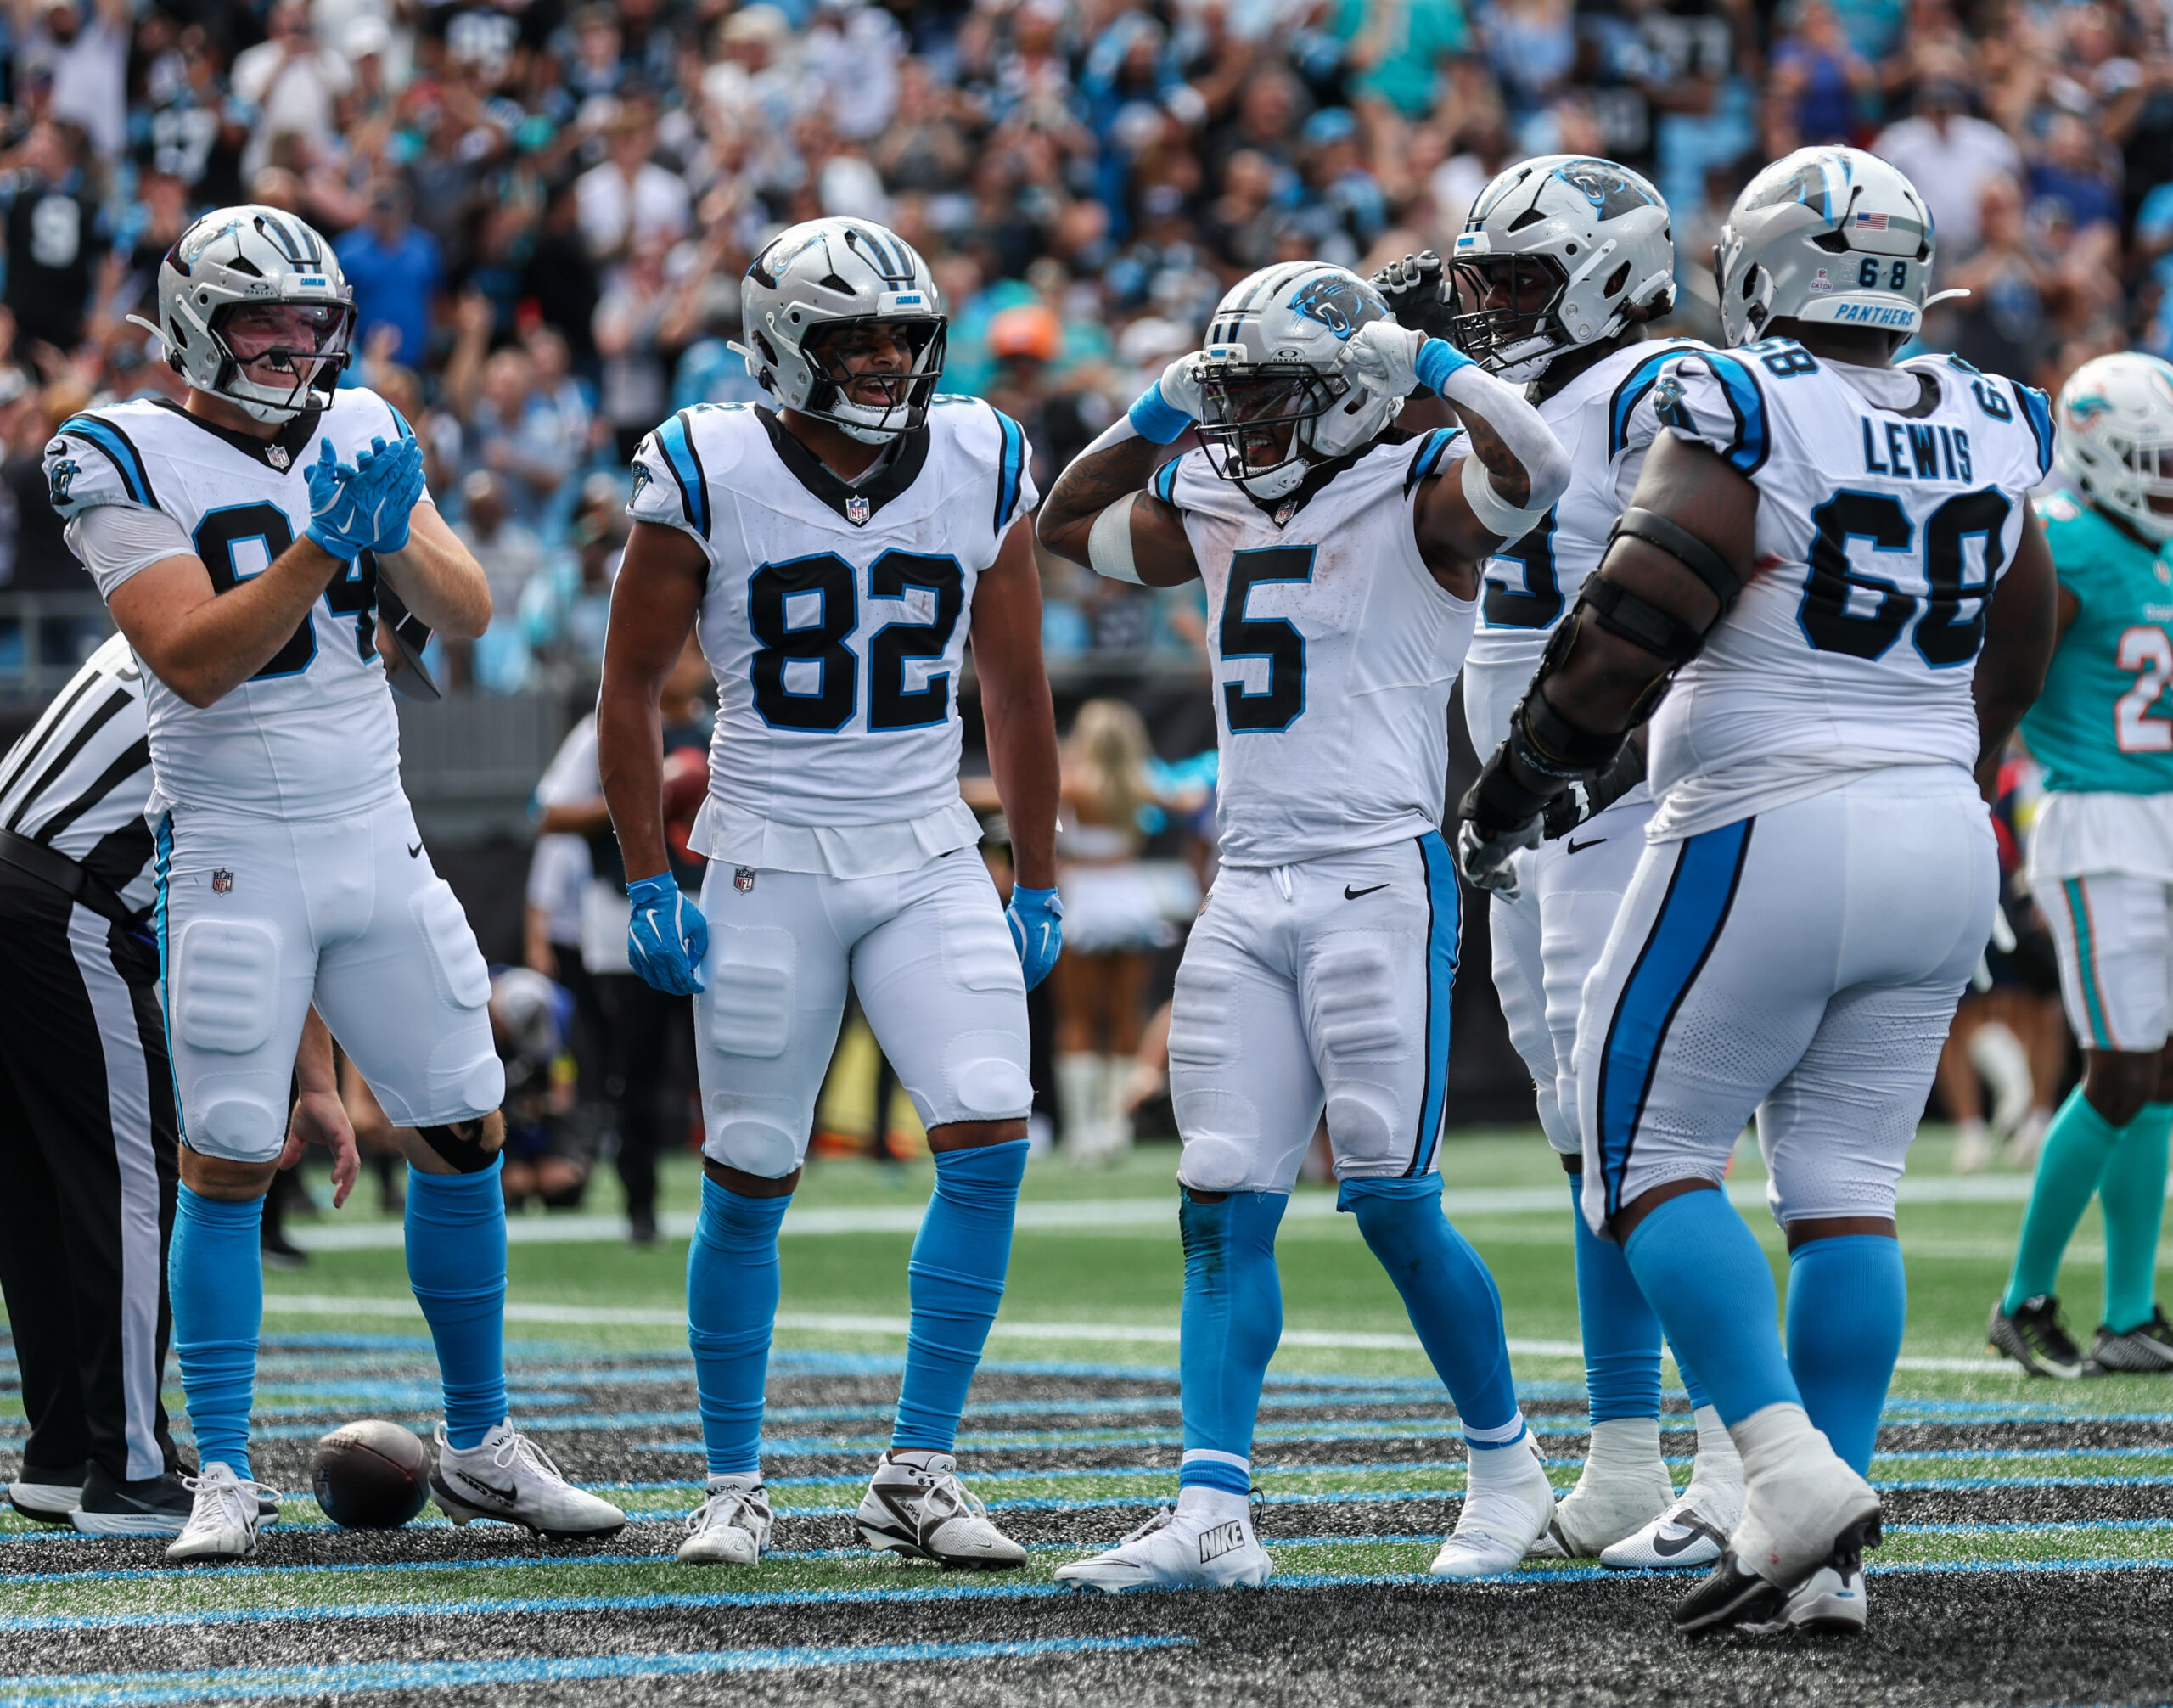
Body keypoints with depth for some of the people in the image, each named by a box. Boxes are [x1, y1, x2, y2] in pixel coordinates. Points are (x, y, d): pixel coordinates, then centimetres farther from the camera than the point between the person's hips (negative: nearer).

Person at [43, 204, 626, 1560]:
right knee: (228, 1165, -6)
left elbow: (468, 615, 0)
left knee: (466, 1138, 7)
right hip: (236, 857, -5)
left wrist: (399, 533, -19)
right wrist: (320, 545, -27)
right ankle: (225, 1476, 2)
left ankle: (481, 1448, 20)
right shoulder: (130, 461, -8)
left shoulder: (360, 435, 7)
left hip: (379, 844, 5)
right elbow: (191, 662, -19)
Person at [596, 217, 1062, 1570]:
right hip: (770, 862, -2)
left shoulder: (979, 468, 1)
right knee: (750, 1185, 3)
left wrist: (1040, 885, 10)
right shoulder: (711, 479, -8)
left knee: (991, 1140, -13)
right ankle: (734, 1486, 18)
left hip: (929, 860, 2)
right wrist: (651, 888, -4)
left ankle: (920, 1474, -6)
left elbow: (1016, 691, 11)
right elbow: (632, 686, 0)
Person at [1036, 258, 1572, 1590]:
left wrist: (1432, 360, -14)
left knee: (1394, 1205, -5)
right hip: (1250, 891, 7)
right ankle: (1213, 1516, -2)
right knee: (1225, 1212, 0)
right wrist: (1160, 415, 16)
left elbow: (1532, 470, -28)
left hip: (1380, 881, -7)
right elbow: (1070, 528, 30)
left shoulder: (1419, 499, -6)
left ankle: (1509, 1468, 13)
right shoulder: (1221, 508, 14)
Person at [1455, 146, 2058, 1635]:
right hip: (1942, 842, 6)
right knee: (1844, 1184, 9)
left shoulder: (1744, 417, -12)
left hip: (1769, 839, -6)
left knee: (1652, 1152, 5)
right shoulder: (1985, 436, 8)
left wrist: (1515, 786, -5)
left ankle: (1796, 1471, -11)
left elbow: (1633, 625, -17)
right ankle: (1827, 1563, 5)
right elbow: (2012, 664, 20)